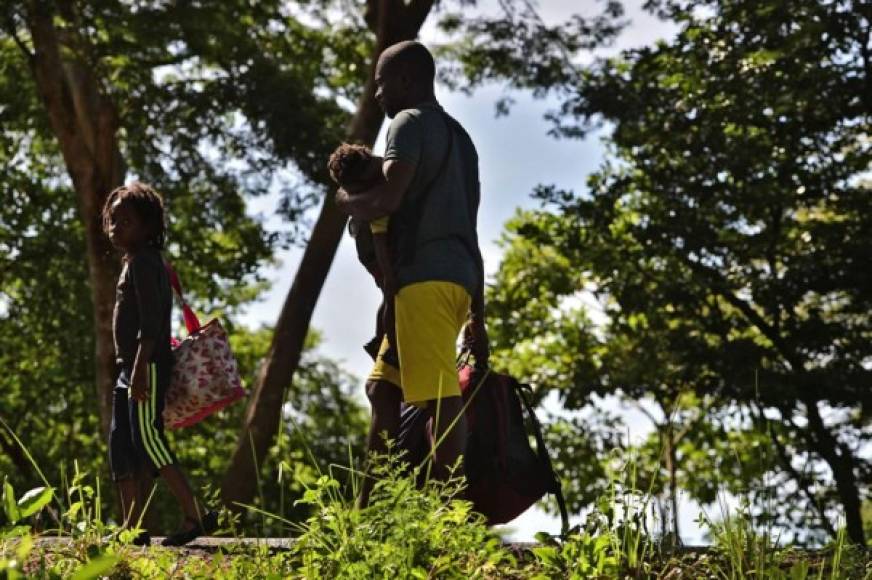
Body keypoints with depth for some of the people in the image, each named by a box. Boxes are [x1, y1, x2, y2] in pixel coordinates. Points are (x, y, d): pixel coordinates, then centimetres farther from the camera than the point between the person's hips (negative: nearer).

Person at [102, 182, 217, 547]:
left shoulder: (142, 261, -9)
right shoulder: (134, 263, 21)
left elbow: (151, 321, -19)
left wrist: (141, 369, -26)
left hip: (147, 365, -10)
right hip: (130, 367, 10)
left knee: (147, 438, -16)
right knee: (121, 444, 6)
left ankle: (195, 516, -15)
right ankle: (133, 529, 6)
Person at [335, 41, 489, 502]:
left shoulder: (409, 122, -1)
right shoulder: (457, 136, 27)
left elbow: (386, 199, -17)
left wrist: (346, 201, 5)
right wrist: (477, 315, 27)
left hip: (425, 276, -10)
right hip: (457, 277, 10)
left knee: (440, 395, -14)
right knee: (382, 387, 12)